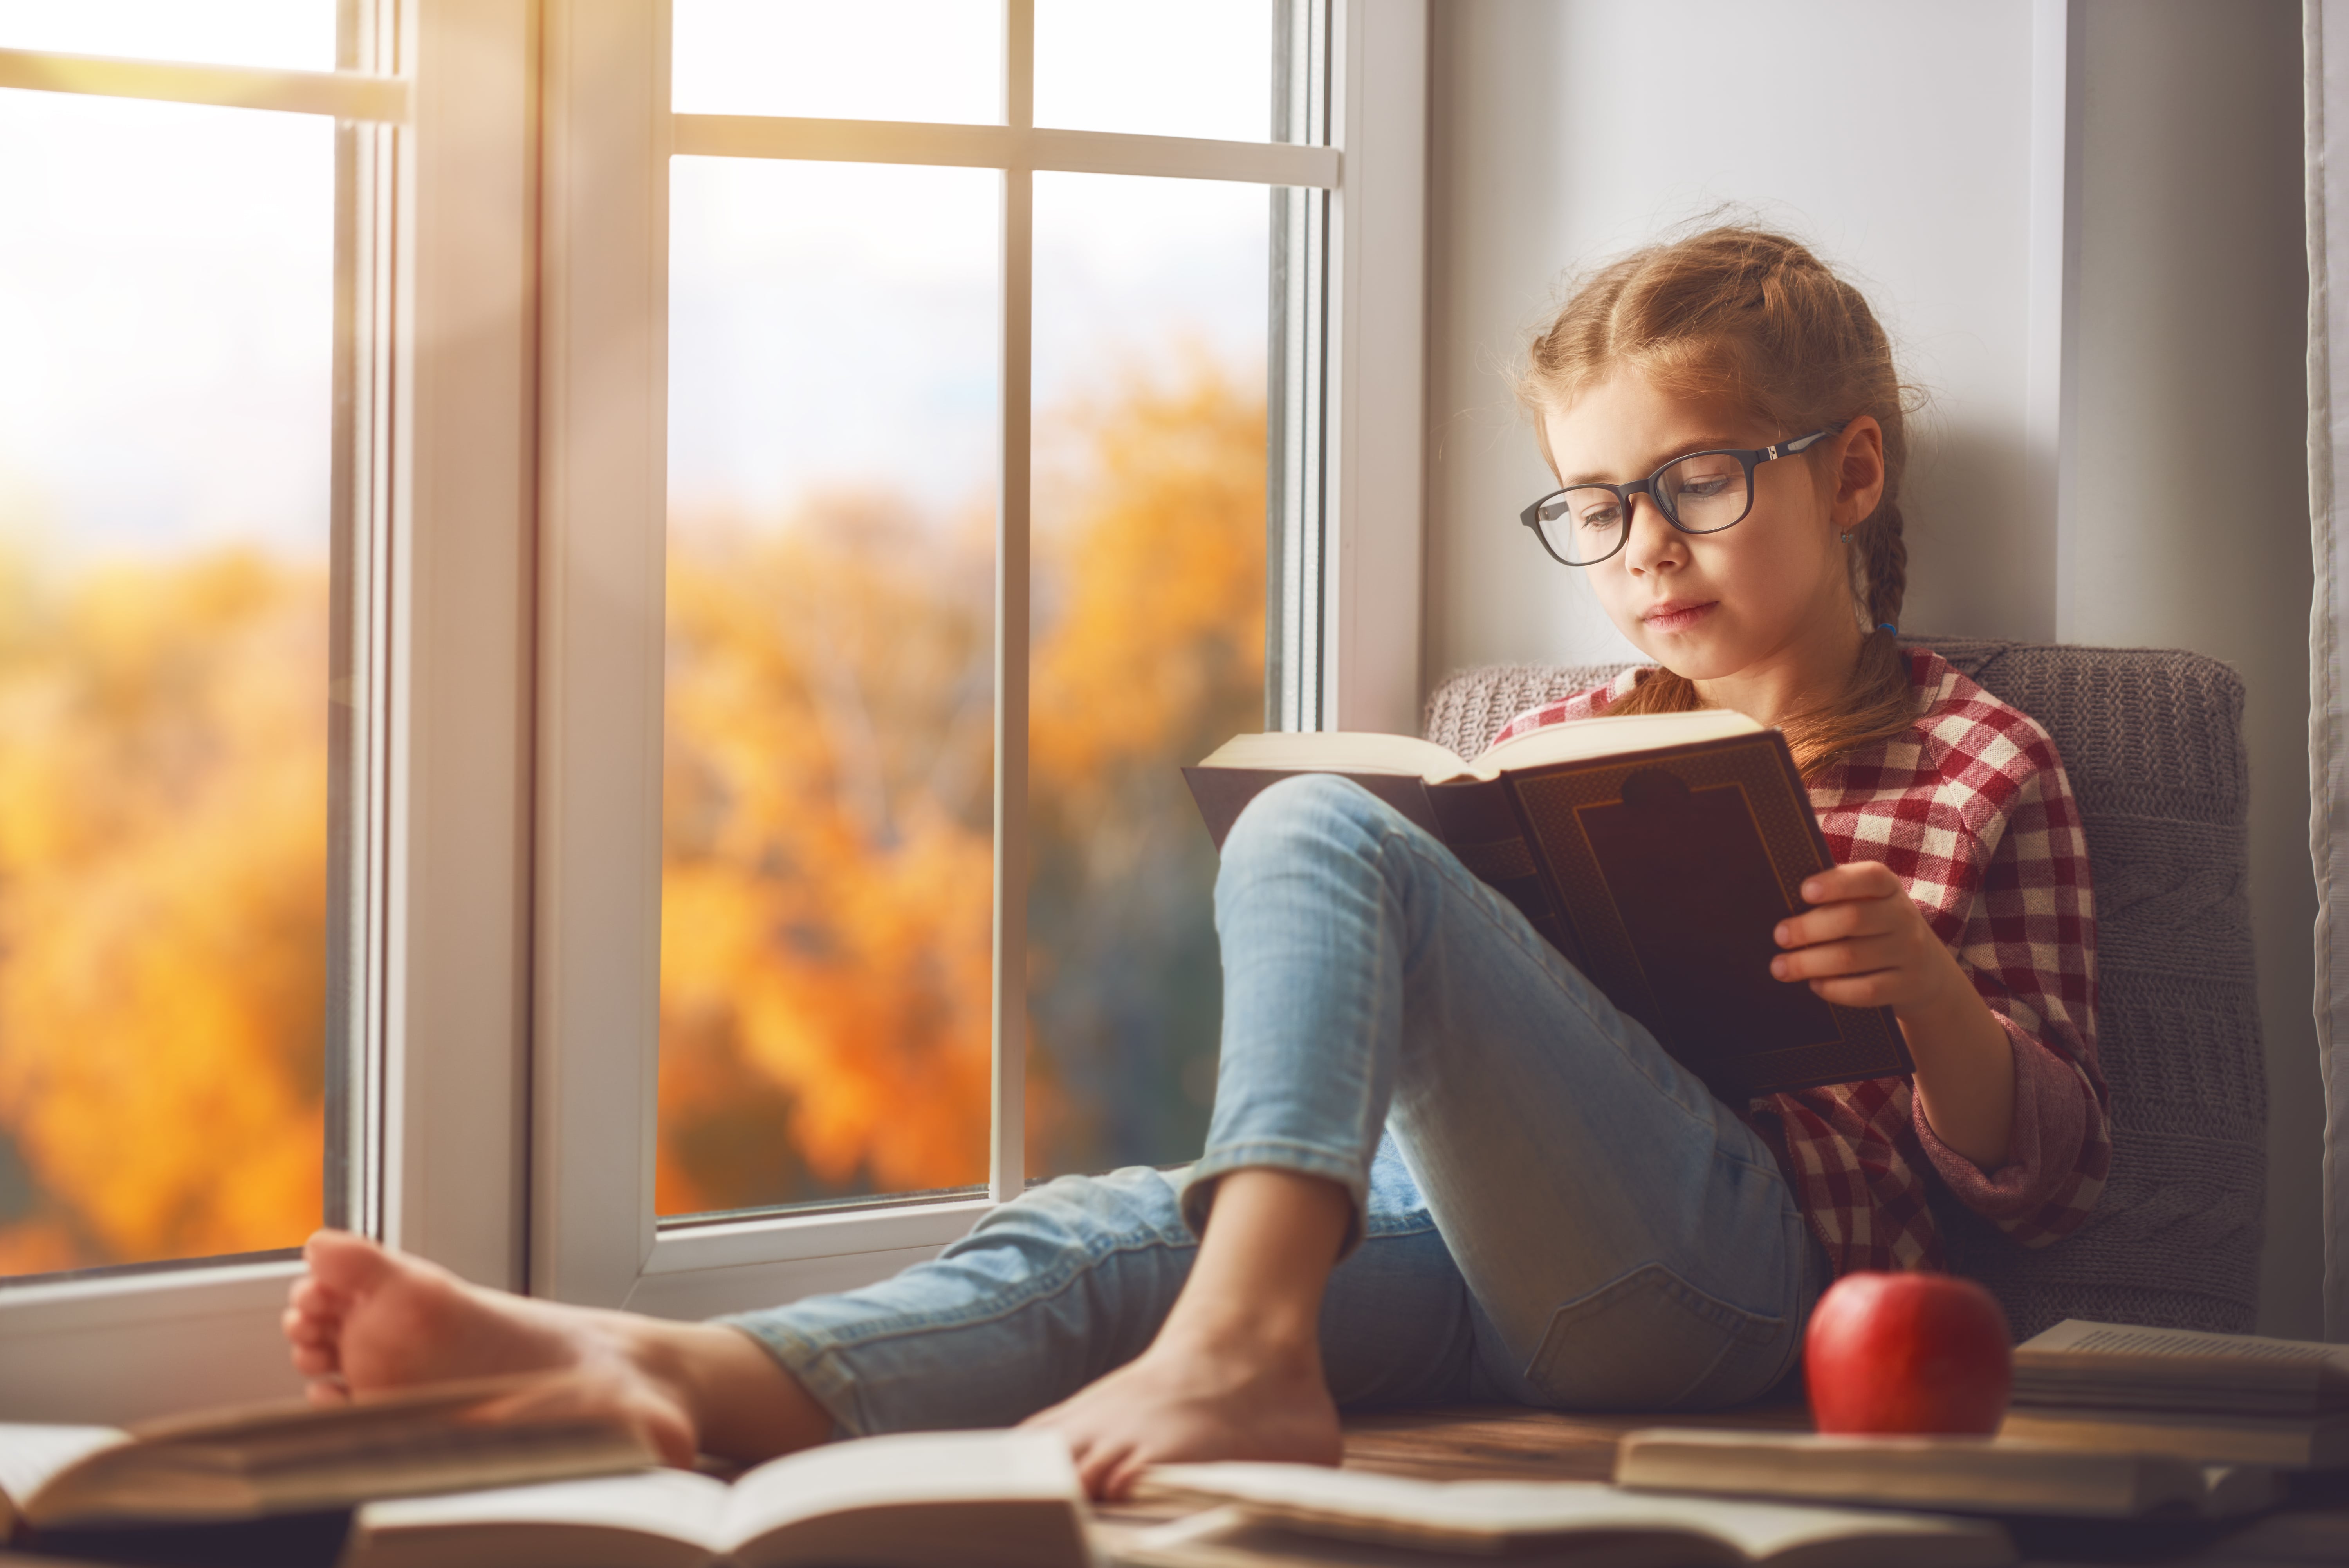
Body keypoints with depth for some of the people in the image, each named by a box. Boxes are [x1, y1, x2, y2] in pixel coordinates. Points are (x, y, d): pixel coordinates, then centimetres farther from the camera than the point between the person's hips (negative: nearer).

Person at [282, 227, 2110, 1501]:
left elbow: (2045, 1175, 9)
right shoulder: (1557, 748, 28)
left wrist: (1925, 988, -11)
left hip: (1724, 1256, -5)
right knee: (1117, 1229, -27)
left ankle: (1237, 1356, -42)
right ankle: (679, 1384, -54)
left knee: (1315, 826, -22)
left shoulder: (1981, 767, 14)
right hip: (1479, 1243, 5)